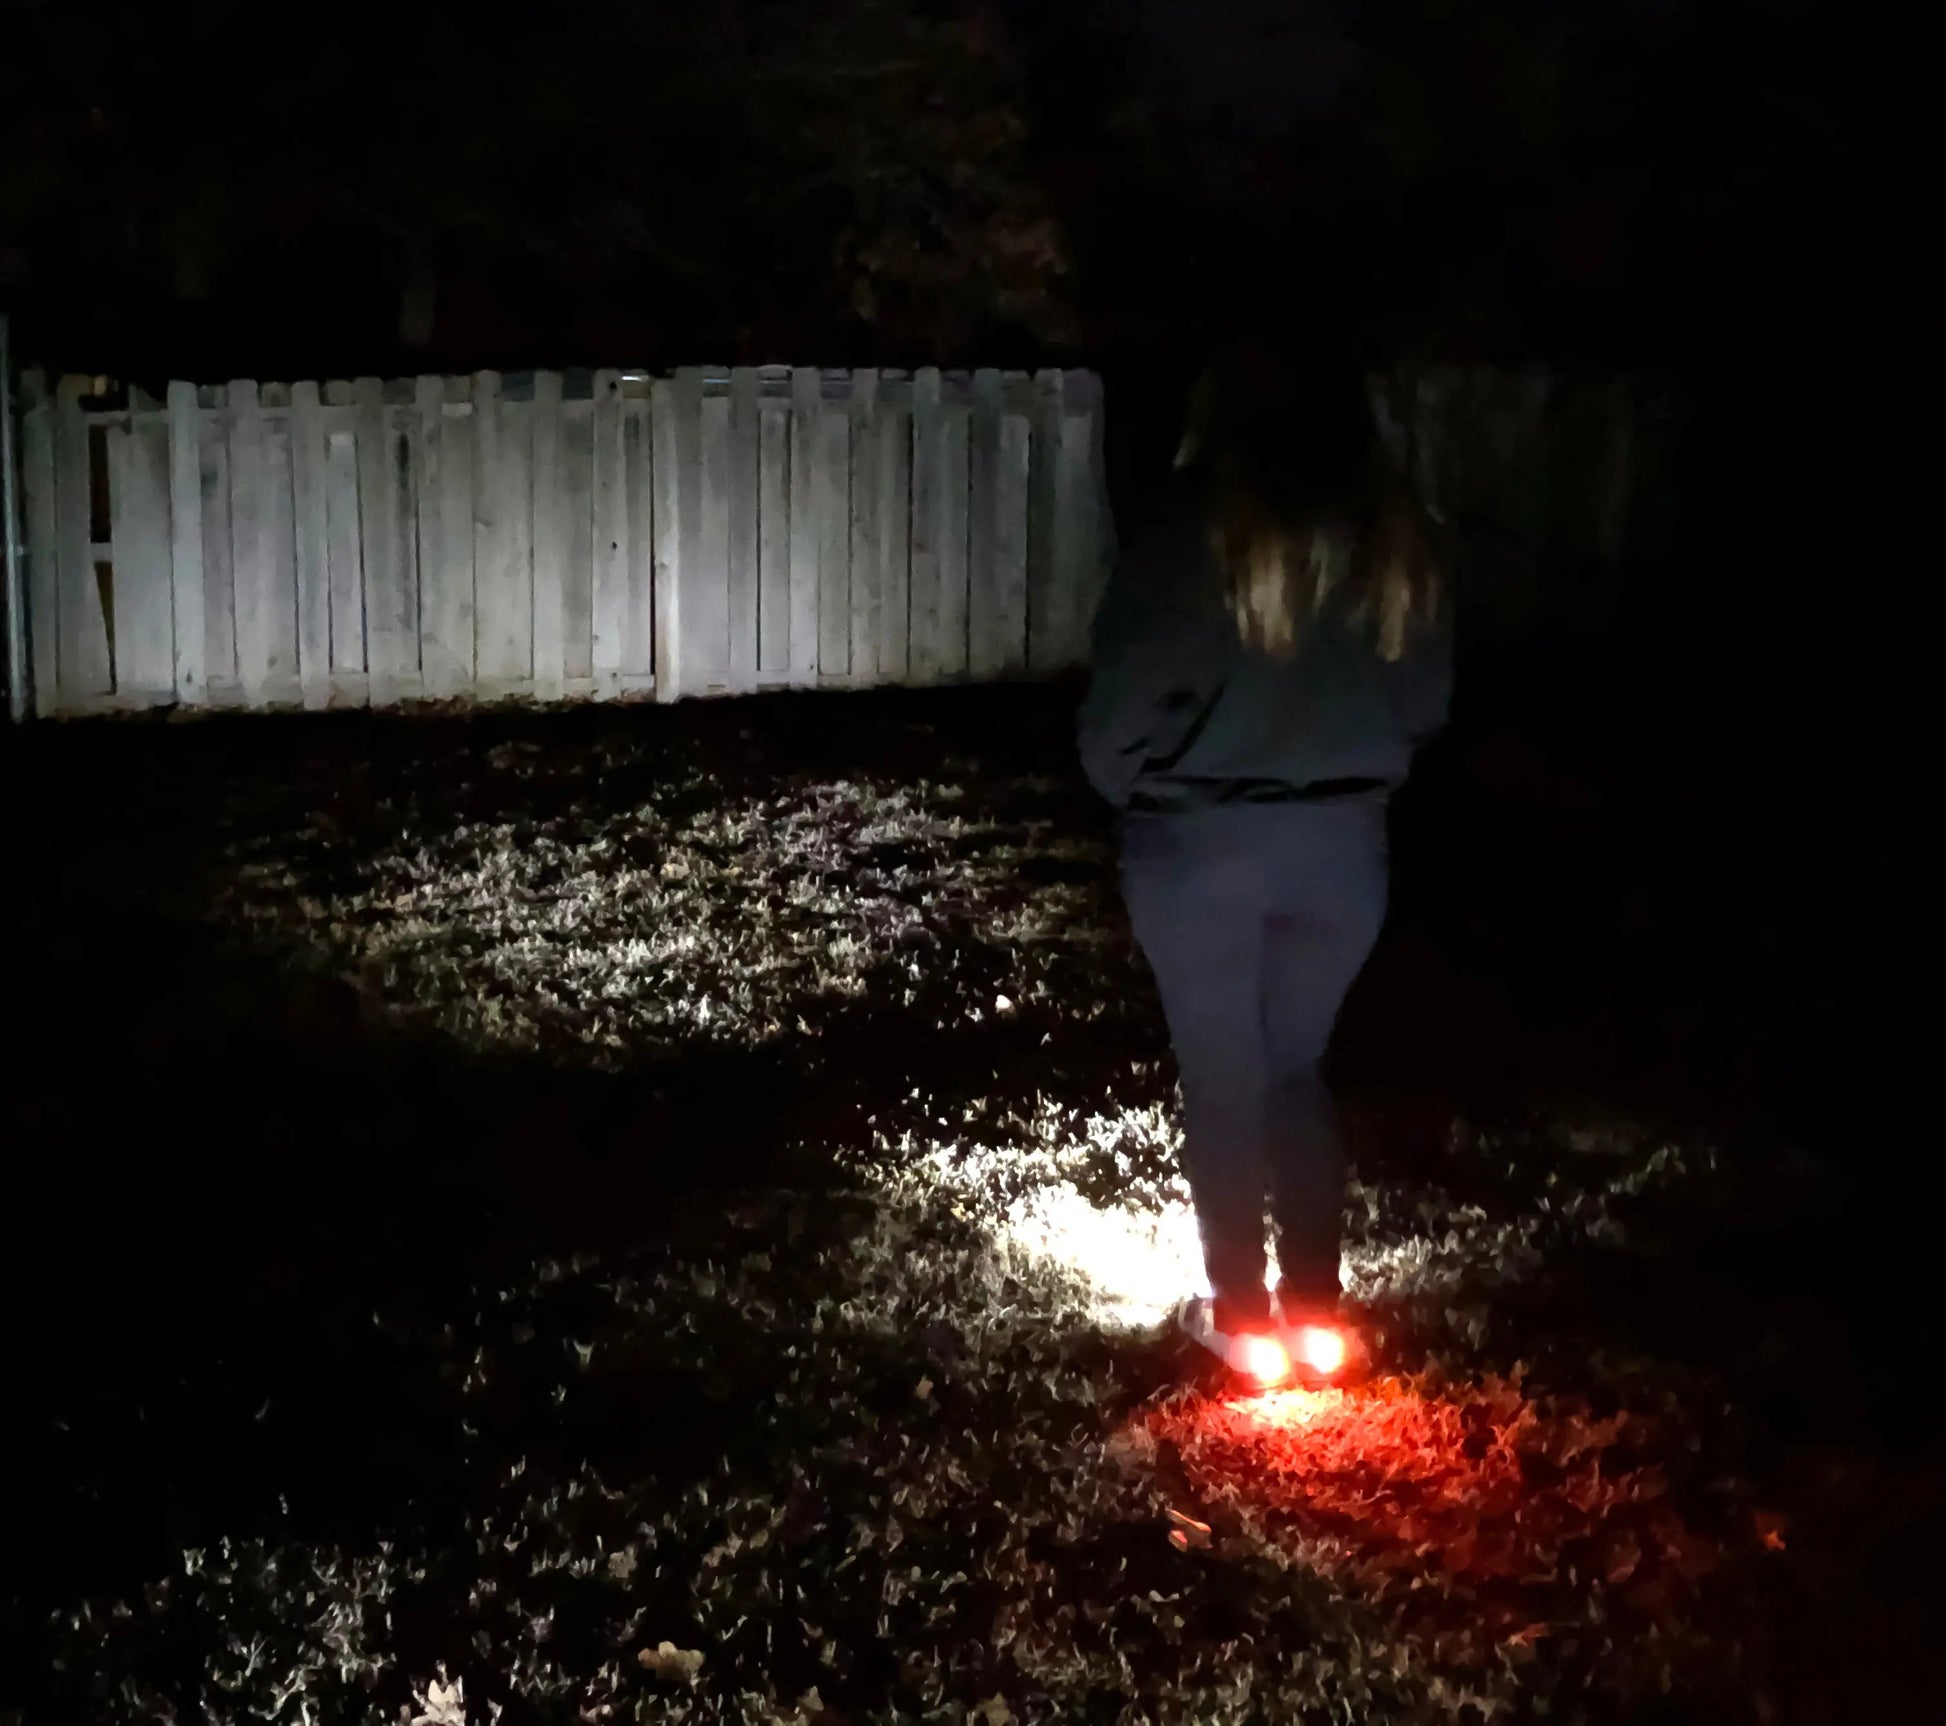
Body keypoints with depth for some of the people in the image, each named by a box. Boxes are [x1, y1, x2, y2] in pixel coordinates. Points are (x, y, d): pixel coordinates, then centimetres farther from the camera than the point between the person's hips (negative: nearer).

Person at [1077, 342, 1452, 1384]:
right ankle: (1315, 1310, 22)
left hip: (1201, 846, -4)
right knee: (1297, 1069, 21)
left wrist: (1124, 787, 5)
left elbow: (1126, 698, -14)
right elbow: (1425, 700, 6)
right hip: (1343, 843, 4)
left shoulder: (1195, 529, -15)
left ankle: (1243, 1318, 21)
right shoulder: (1395, 535, -1)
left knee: (1223, 1083, 12)